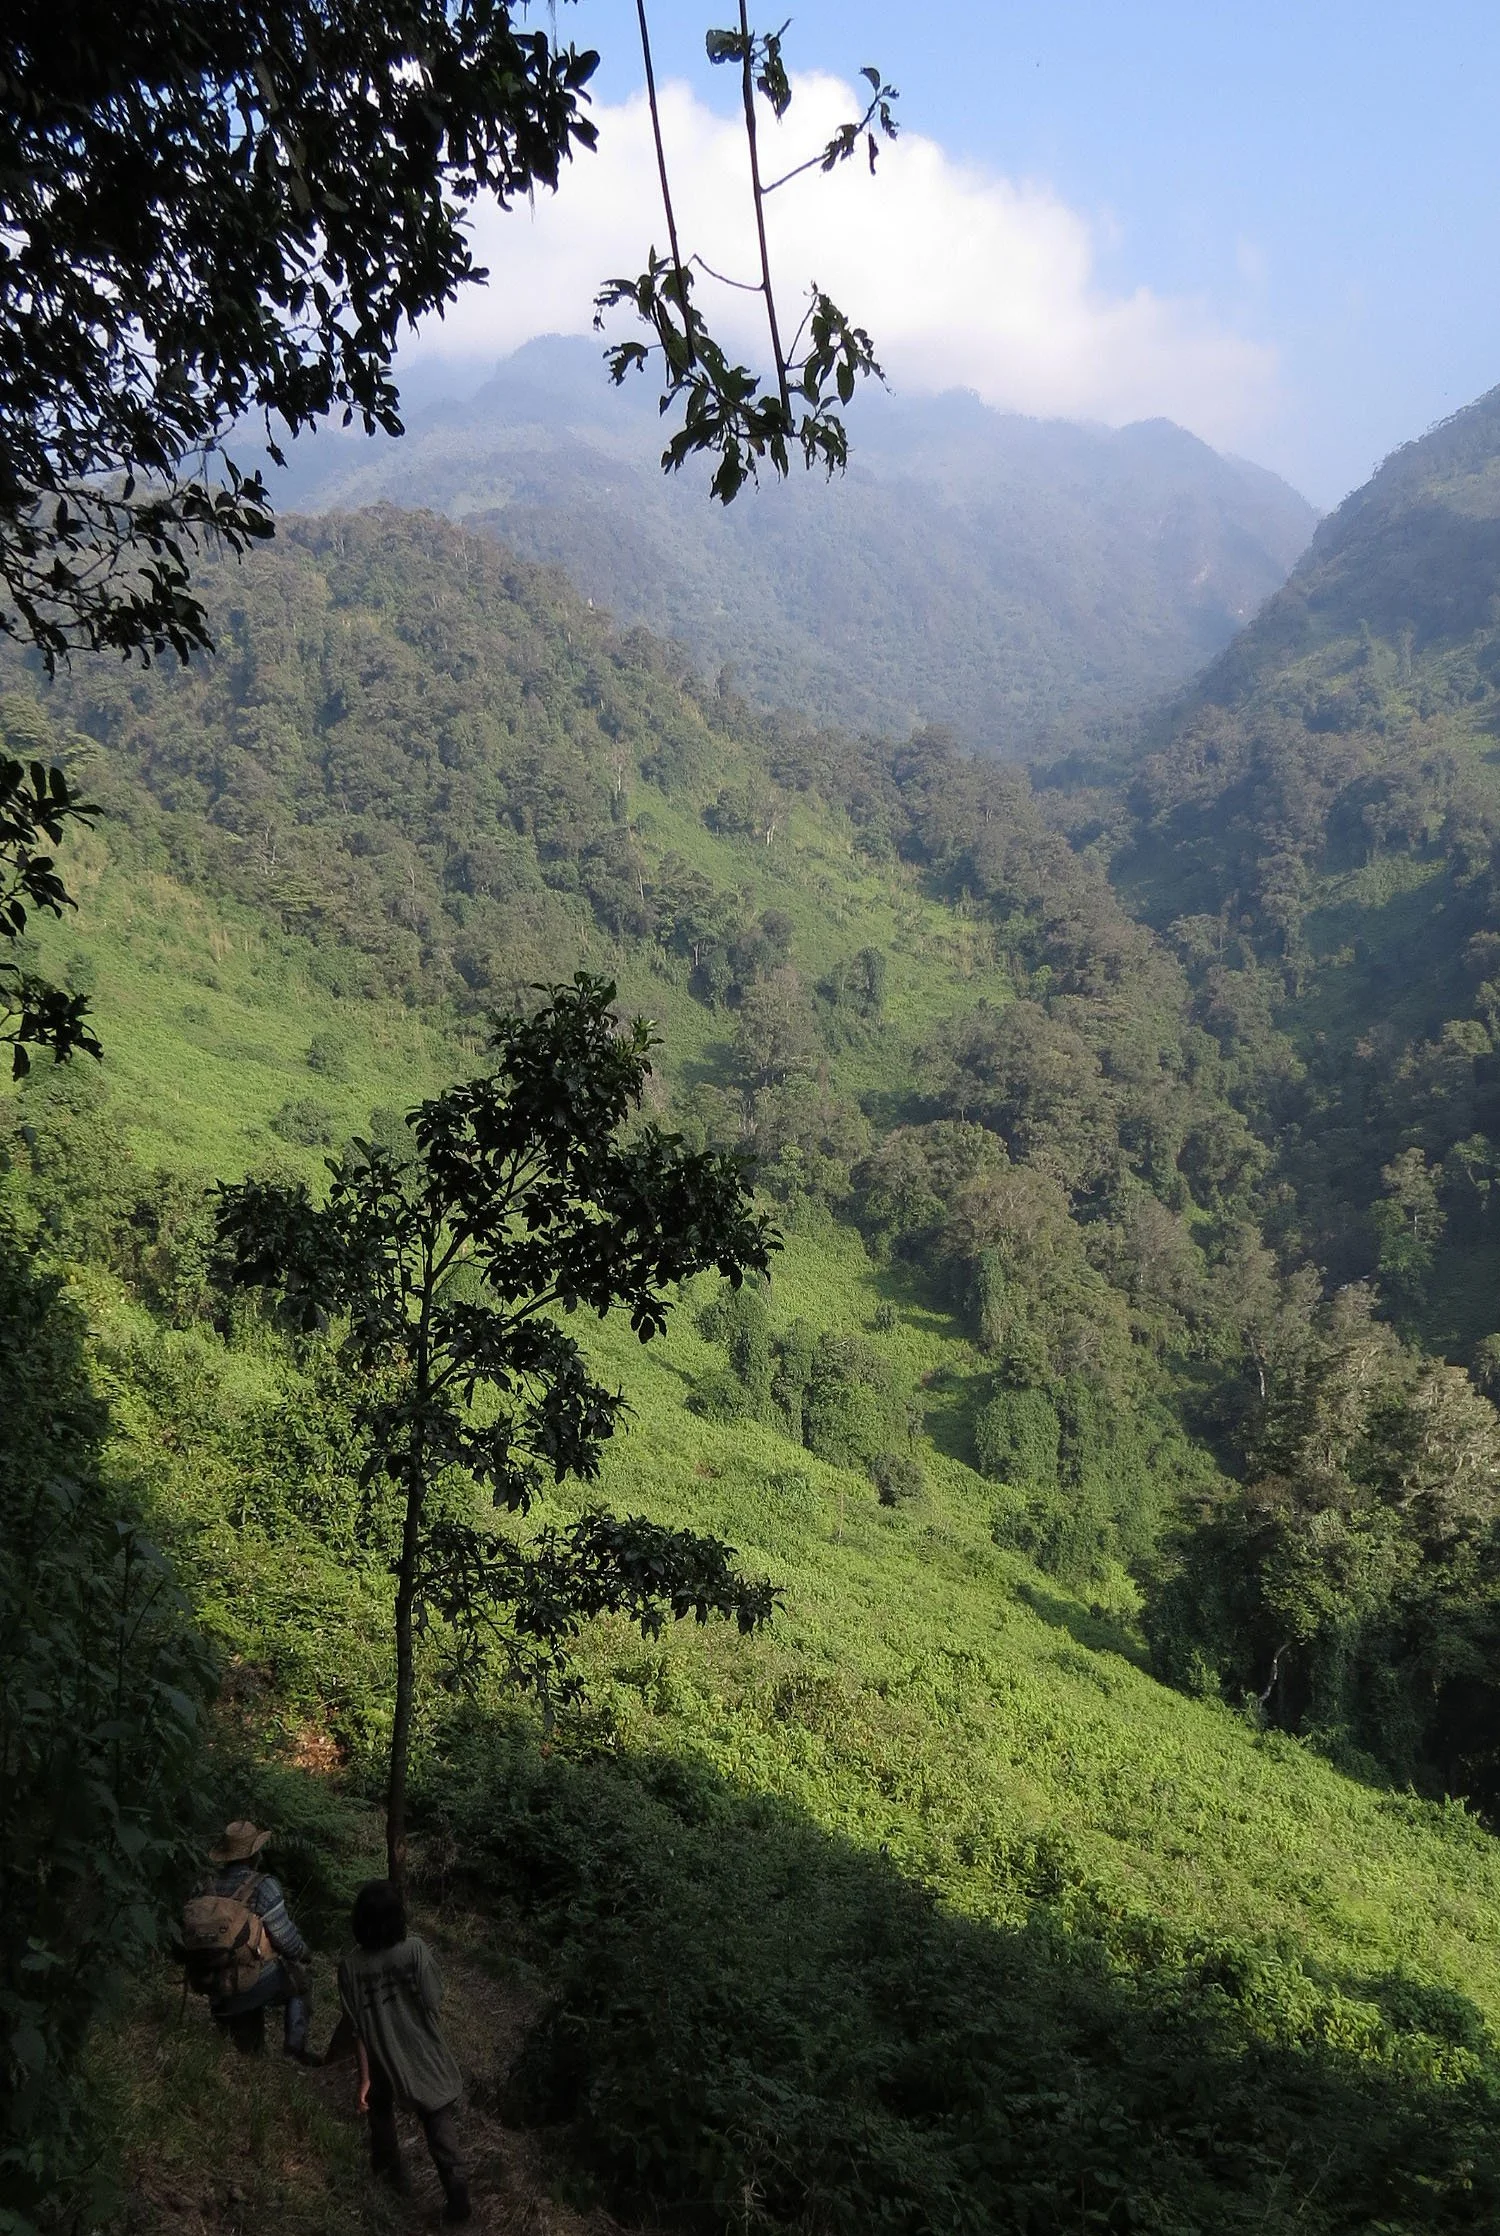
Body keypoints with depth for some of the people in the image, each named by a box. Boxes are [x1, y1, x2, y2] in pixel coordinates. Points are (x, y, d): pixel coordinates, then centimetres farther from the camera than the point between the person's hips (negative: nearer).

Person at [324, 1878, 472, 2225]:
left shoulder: (351, 1967, -19)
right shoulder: (415, 1949, -22)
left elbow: (358, 2027, -12)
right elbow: (434, 2003, -13)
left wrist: (365, 2077, -4)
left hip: (382, 2060, 1)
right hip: (424, 2056, -1)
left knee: (381, 2112, 30)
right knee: (439, 2124, 14)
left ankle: (391, 2171, 47)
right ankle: (457, 2194, 13)